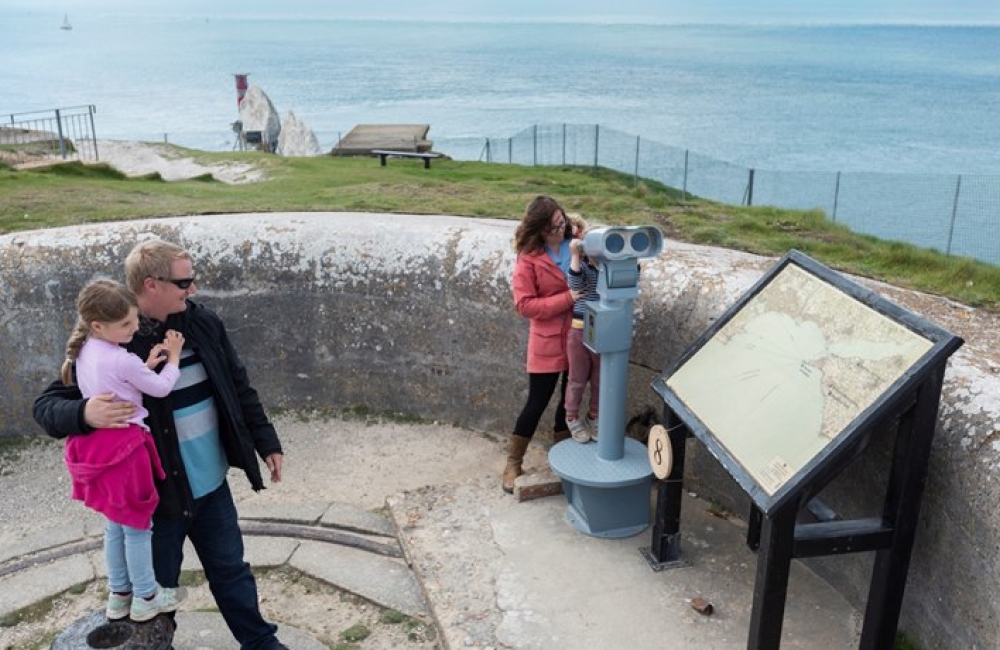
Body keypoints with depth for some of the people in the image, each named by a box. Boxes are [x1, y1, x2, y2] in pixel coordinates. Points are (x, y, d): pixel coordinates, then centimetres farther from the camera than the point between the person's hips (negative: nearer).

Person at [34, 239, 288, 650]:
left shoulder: (204, 323, -2)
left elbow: (239, 387, 8)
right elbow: (46, 405, -12)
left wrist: (266, 442, 11)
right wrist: (84, 414, -35)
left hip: (212, 483, 4)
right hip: (155, 492, -4)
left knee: (231, 570, 20)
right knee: (157, 586, 15)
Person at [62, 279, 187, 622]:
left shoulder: (84, 352, 4)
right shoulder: (123, 360, -22)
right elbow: (161, 389, -8)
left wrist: (146, 365, 1)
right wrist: (173, 357, 5)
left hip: (96, 444, 8)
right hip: (124, 446, -8)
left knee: (115, 524, 21)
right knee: (137, 525, 8)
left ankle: (119, 595, 34)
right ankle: (146, 598, 22)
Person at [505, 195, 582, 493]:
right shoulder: (529, 259, -11)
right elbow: (525, 305, -15)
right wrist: (566, 299, -21)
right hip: (547, 344, -4)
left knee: (571, 400, 16)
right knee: (537, 403, 4)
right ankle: (513, 464, 20)